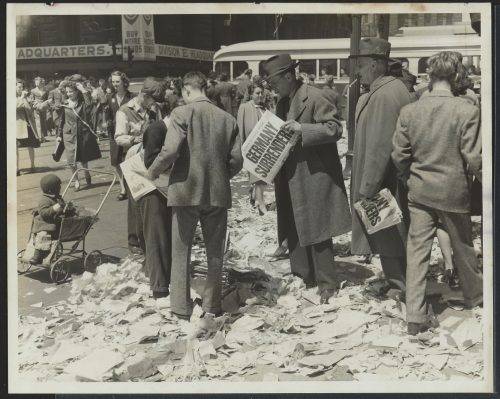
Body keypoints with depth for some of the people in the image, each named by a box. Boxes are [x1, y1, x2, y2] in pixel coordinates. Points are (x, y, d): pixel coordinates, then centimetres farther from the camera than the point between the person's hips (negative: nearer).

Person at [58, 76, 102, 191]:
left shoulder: (83, 103, -5)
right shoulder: (64, 104, 2)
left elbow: (89, 104, -30)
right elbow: (61, 120, 9)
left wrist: (83, 90, -25)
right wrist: (59, 134, 9)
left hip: (83, 134, -1)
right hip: (69, 135, 1)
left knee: (84, 158, 11)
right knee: (71, 160, -4)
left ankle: (86, 174, 40)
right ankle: (76, 180, 15)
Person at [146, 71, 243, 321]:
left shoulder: (182, 113, -8)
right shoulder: (227, 118, 3)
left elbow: (170, 150, -18)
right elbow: (236, 161, 2)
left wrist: (153, 172, -1)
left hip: (186, 190, -3)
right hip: (217, 193, 3)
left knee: (181, 253, 9)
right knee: (215, 253, 15)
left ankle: (181, 309, 11)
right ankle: (212, 307, 20)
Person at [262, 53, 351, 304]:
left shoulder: (313, 97, -12)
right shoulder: (283, 102, 13)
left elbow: (335, 129, -16)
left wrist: (302, 128, -25)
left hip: (315, 177, -8)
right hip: (290, 179, 8)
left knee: (315, 231, -1)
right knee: (294, 231, 11)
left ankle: (326, 284, 10)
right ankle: (303, 278, 23)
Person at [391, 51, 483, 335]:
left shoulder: (409, 111, -6)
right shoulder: (468, 111, -15)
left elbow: (399, 155, -1)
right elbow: (474, 158, -13)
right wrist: (486, 181, 7)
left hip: (420, 192, 2)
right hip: (454, 191, -1)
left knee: (417, 251, 5)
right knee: (463, 247, 19)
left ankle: (415, 317, 5)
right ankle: (475, 295, 42)